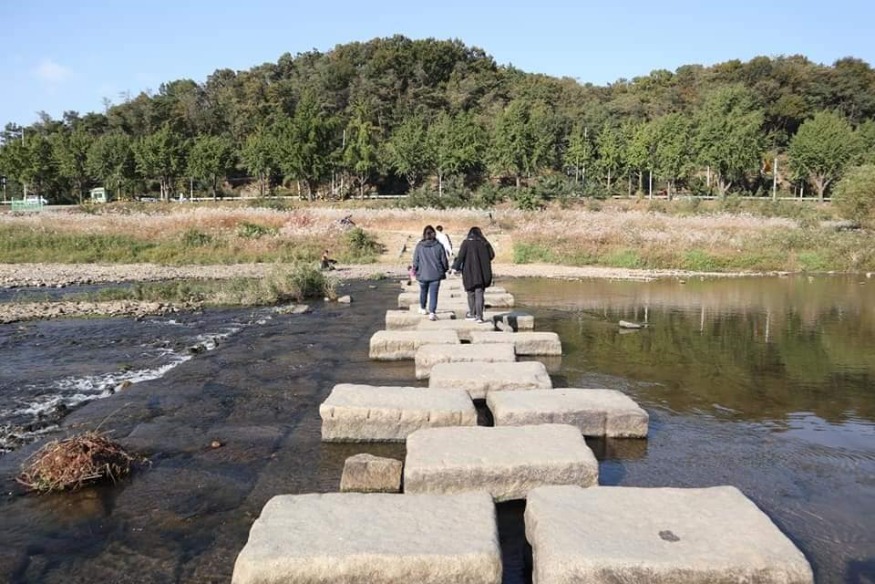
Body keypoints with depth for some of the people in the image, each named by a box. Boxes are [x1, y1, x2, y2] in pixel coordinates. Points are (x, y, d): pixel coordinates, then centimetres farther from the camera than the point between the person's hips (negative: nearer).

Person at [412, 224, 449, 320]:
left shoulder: (419, 246, -6)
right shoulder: (438, 246, -8)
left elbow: (415, 260, -1)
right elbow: (444, 260, -1)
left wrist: (415, 269, 16)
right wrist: (445, 269, 16)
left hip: (422, 274, 2)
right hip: (435, 274, -1)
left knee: (423, 291, 21)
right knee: (433, 293, 1)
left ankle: (422, 308, 38)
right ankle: (432, 313, -6)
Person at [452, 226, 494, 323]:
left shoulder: (466, 243, -5)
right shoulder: (484, 243, 4)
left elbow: (460, 256, -13)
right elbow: (492, 255, 5)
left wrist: (455, 267, -9)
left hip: (469, 272, -2)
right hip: (482, 273, 2)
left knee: (471, 294, 11)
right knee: (479, 294, 3)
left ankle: (472, 314, 20)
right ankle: (479, 316, -4)